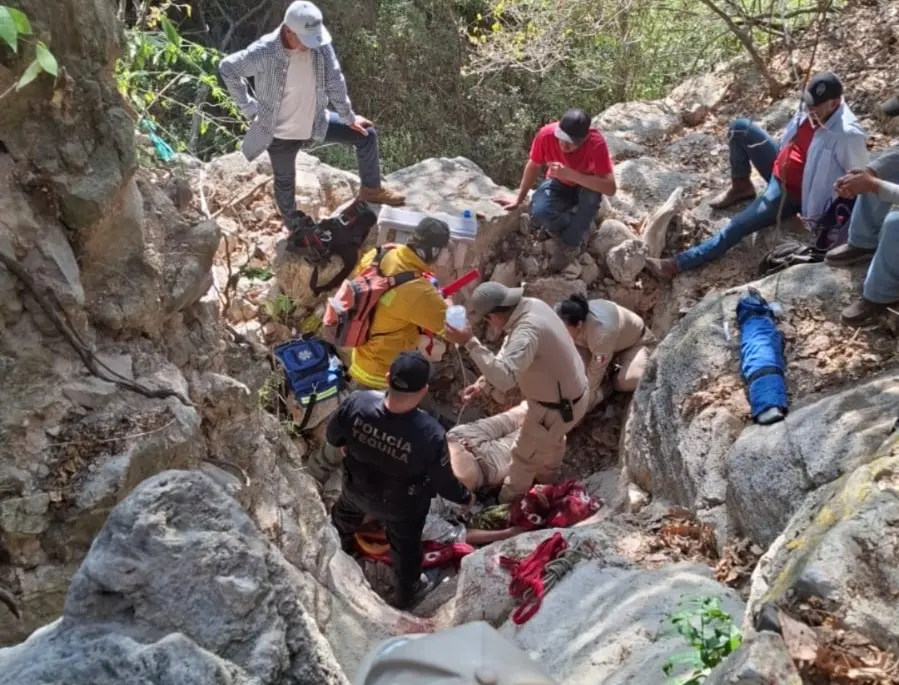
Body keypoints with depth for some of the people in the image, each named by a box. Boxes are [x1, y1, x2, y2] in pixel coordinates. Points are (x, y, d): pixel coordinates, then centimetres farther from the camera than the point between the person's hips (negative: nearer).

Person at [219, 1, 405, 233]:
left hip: (316, 122, 4)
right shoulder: (264, 53, -32)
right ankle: (295, 227, 44)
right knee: (285, 182, 17)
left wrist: (348, 117, -1)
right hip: (280, 132, -4)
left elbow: (334, 80, -7)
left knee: (366, 134, 3)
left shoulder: (320, 44, -20)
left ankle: (371, 189, 23)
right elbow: (227, 68, -17)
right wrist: (248, 106, -13)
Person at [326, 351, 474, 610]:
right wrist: (465, 497, -1)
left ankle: (341, 548, 72)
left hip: (357, 488, 3)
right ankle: (405, 595, 57)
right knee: (405, 548, 30)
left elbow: (332, 436, -12)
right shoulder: (430, 434, -43)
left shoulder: (357, 402, -34)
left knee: (346, 513, 40)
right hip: (402, 505, -3)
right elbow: (443, 482, -24)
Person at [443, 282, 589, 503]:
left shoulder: (528, 331, -39)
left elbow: (504, 378, -50)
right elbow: (508, 354, 2)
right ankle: (547, 476, 64)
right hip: (572, 392, 9)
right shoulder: (532, 305, -8)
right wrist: (482, 382, -8)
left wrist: (469, 343, -48)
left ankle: (509, 502, 40)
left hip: (558, 408, -9)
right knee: (552, 439, 36)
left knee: (524, 455, 16)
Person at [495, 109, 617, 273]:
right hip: (559, 185, 2)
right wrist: (519, 199, -1)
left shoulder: (596, 143, -35)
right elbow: (533, 166, -8)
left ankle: (570, 244, -15)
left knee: (592, 194, -38)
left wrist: (570, 174, -46)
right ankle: (579, 225, 2)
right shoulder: (546, 134, -28)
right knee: (538, 213, -29)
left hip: (586, 187, -1)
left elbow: (610, 188, -40)